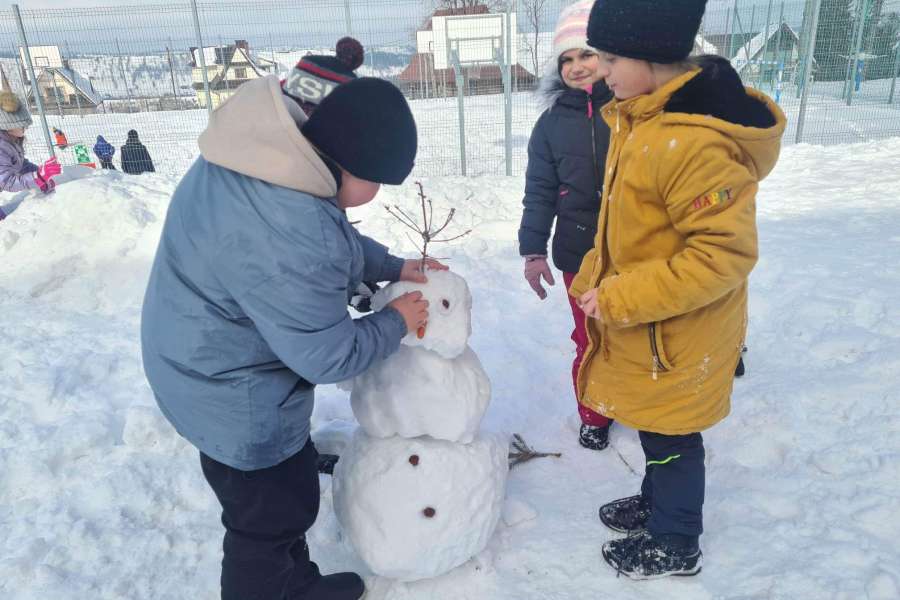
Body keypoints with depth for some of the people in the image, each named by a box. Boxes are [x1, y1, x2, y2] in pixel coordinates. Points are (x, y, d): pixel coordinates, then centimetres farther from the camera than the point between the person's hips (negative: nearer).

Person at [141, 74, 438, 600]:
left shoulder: (278, 139, -8)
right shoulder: (288, 235, -38)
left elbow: (336, 238, 9)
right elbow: (327, 356, -25)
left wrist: (394, 267, 3)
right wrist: (396, 323, -10)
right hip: (235, 393, -10)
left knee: (289, 491, 27)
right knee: (273, 515, 14)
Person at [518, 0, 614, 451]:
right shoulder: (552, 122, 1)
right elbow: (540, 191, 4)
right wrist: (533, 250, 0)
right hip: (580, 254, 1)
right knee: (591, 340, 11)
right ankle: (594, 415, 34)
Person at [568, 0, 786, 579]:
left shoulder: (696, 143, -30)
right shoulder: (644, 117, 1)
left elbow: (724, 255, -29)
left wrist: (620, 299, -25)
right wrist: (595, 279, 9)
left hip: (678, 337, -8)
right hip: (644, 328, 8)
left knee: (671, 437, 13)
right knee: (656, 428, 26)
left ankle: (675, 547, 37)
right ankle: (659, 502, 51)